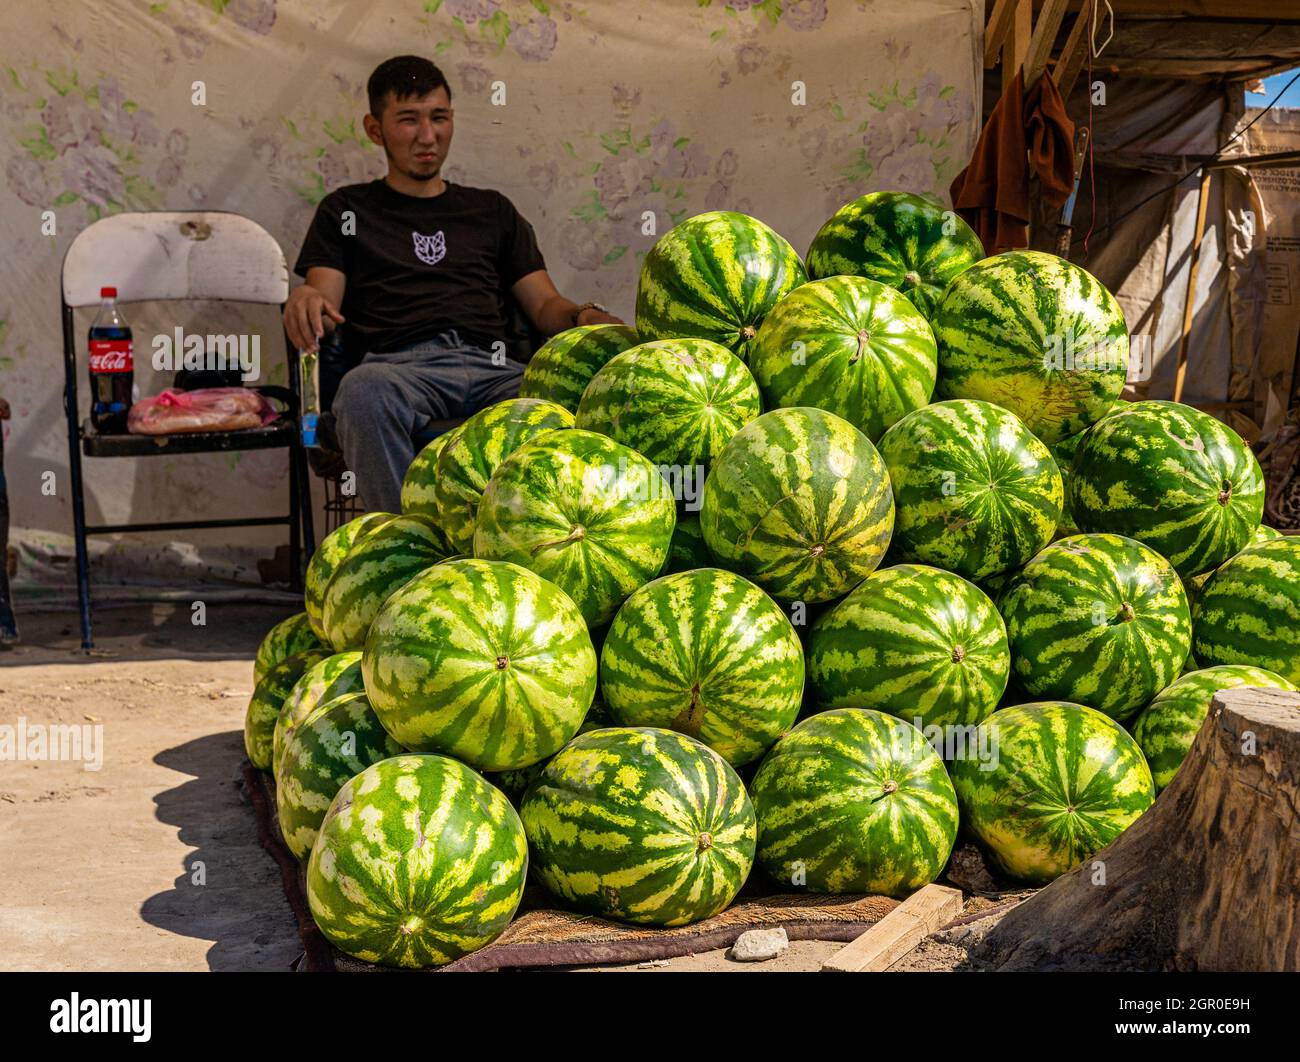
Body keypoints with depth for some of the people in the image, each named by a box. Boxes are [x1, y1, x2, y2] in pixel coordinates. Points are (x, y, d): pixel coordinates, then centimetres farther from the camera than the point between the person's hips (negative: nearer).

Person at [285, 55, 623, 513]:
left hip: (492, 367, 2)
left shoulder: (492, 211, 30)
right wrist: (305, 302, -15)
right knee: (364, 389, -41)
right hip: (398, 364, -1)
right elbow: (326, 304, 11)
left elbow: (545, 306, 21)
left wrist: (584, 316, -3)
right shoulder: (346, 210, 25)